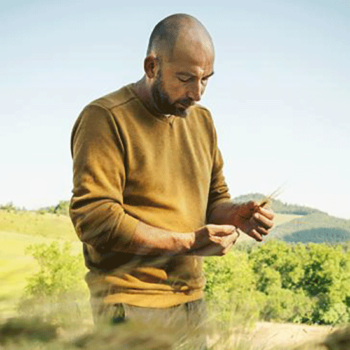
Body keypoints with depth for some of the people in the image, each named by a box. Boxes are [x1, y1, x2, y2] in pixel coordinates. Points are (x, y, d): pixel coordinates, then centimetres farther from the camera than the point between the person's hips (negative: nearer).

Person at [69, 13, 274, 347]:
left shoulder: (201, 119, 13)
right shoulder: (105, 118, -10)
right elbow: (93, 217, -18)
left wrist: (235, 215, -4)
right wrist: (186, 243, -19)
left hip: (192, 299, 7)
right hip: (132, 305, -7)